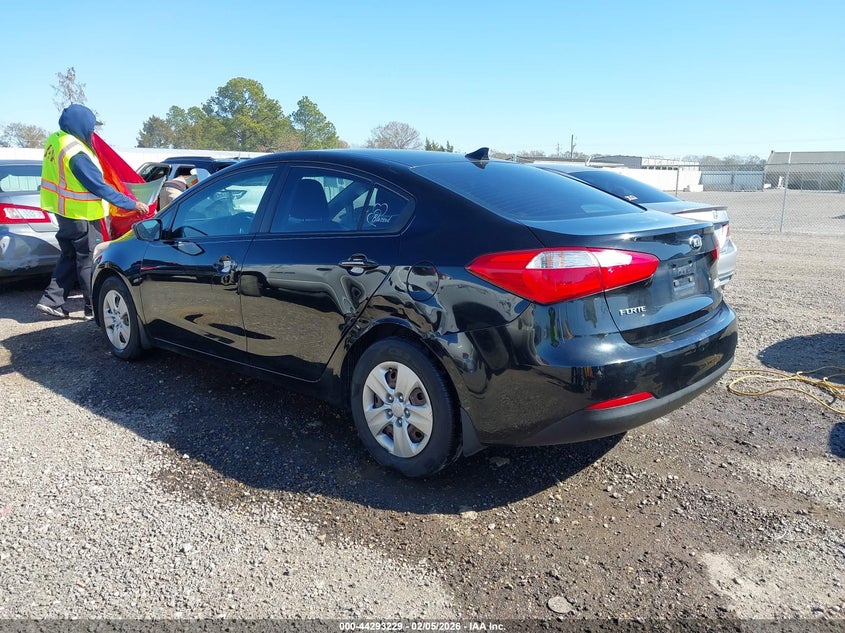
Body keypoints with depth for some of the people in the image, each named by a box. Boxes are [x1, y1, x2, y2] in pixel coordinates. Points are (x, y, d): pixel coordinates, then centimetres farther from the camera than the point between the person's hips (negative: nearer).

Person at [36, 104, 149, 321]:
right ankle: (93, 308, 11)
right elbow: (99, 187, -24)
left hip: (63, 212, 9)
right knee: (89, 262, 2)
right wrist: (131, 204, -20)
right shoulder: (76, 154, -25)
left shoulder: (55, 140, 3)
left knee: (69, 258, 19)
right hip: (81, 216, -9)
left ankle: (51, 301, 20)